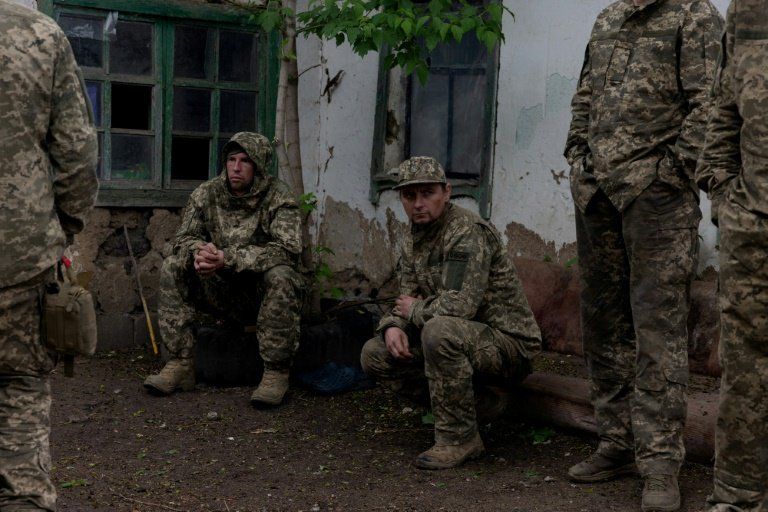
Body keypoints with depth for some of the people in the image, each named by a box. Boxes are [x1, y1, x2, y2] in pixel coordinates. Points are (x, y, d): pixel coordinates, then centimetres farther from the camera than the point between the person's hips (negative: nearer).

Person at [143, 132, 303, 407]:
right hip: (220, 292, 4)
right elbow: (184, 238, 4)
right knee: (172, 267, -14)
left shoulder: (278, 196, -10)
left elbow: (288, 248, -24)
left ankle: (276, 373, -27)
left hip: (260, 292, -4)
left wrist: (228, 258, -33)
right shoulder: (207, 193, 3)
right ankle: (181, 365, -15)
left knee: (280, 276, -35)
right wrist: (198, 251, -24)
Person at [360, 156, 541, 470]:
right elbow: (407, 301, 12)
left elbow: (459, 305, -31)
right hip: (457, 337, 9)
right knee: (374, 355, 1)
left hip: (507, 343, -9)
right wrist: (393, 326, -12)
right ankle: (475, 403, 6)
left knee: (440, 330, -37)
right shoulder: (414, 241, 9)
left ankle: (460, 438, -20)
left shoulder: (469, 232, -20)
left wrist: (415, 310, -12)